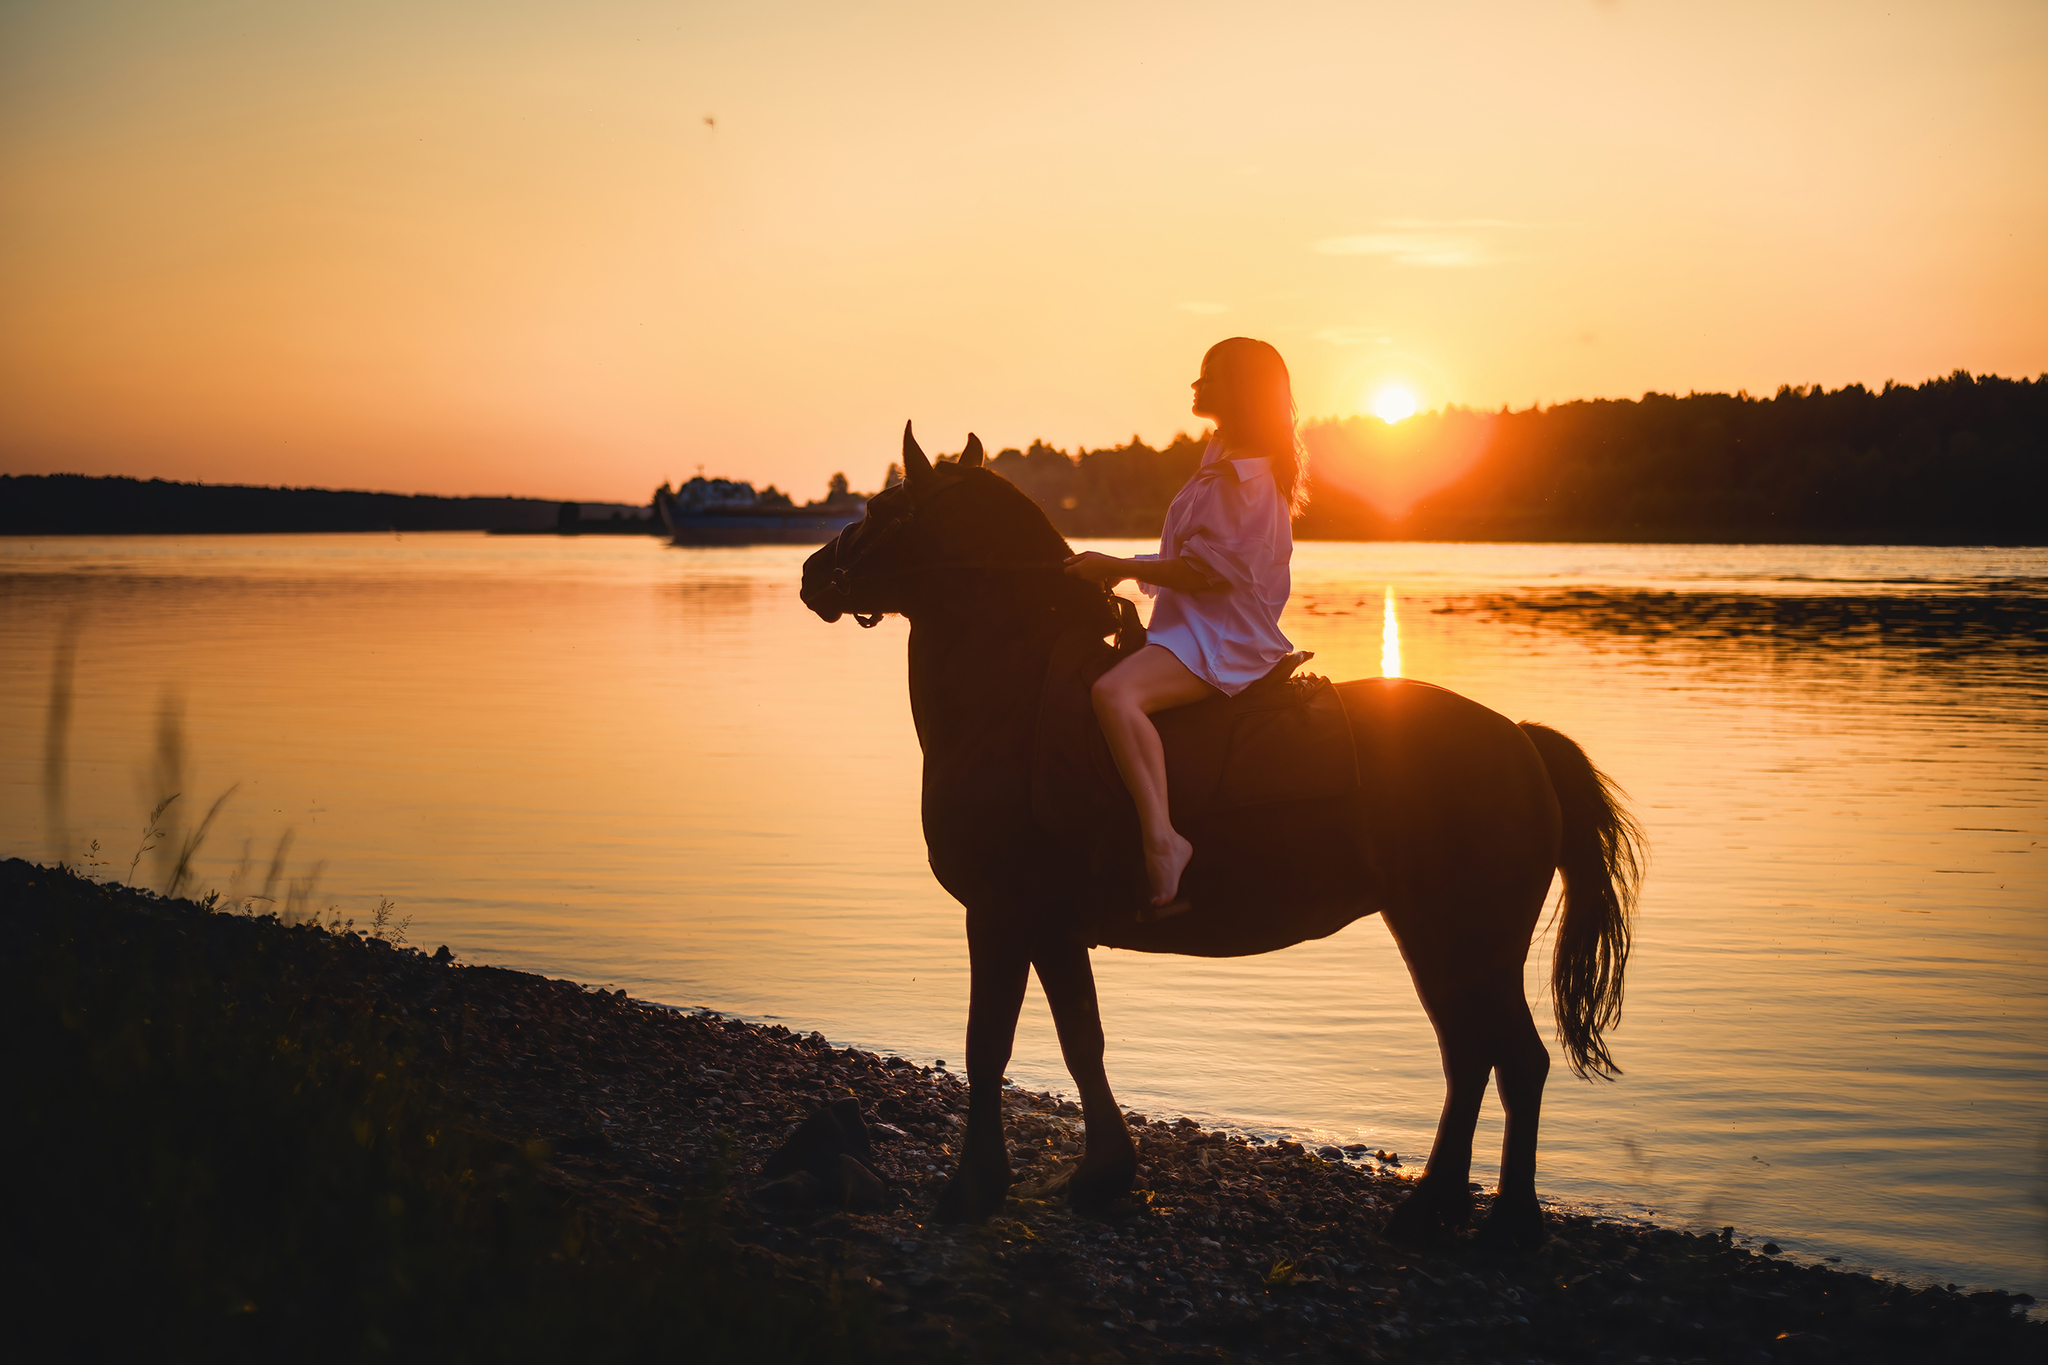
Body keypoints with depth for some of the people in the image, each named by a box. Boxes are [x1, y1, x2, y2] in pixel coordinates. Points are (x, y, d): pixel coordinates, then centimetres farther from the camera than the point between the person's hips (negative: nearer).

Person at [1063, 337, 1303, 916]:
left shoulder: (1236, 476, -14)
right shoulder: (1230, 462, 19)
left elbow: (1205, 569, -21)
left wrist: (1116, 566, -15)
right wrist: (1124, 570, 17)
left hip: (1222, 638, -12)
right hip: (1206, 630, 12)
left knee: (1115, 692, -35)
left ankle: (1162, 841, -43)